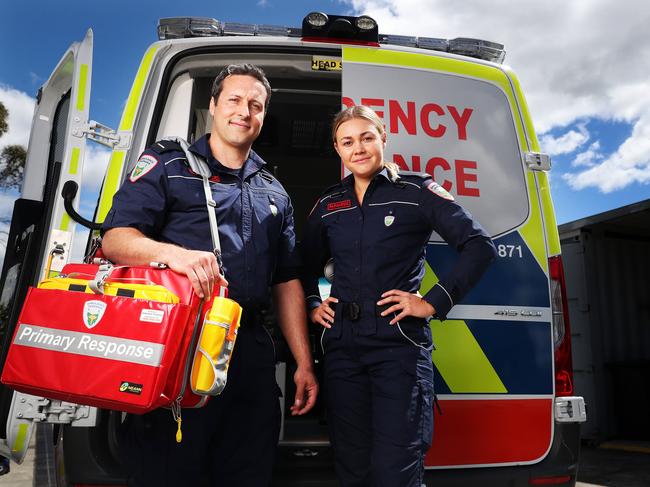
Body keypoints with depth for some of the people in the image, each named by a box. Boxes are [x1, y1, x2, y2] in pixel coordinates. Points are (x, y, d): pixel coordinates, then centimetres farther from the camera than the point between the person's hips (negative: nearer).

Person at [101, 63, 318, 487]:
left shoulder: (274, 193, 19)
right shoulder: (167, 164, 6)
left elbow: (287, 282, 17)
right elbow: (115, 239, -6)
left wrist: (305, 363, 11)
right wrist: (173, 252, -28)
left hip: (251, 352, 5)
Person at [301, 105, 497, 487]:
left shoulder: (416, 191, 0)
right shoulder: (328, 205, 12)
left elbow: (480, 245, -6)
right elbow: (306, 266, 25)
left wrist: (434, 302, -11)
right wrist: (313, 306, 8)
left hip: (399, 344, -4)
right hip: (342, 346, 5)